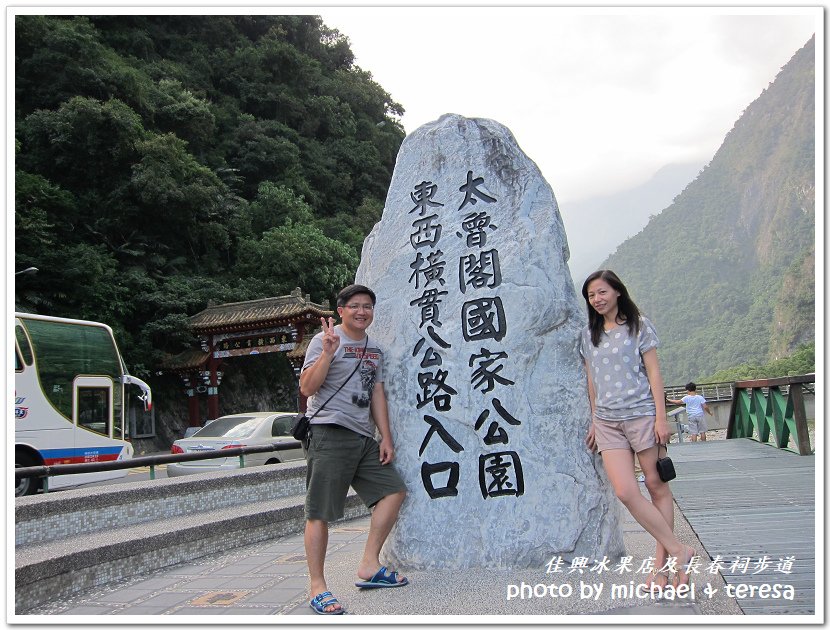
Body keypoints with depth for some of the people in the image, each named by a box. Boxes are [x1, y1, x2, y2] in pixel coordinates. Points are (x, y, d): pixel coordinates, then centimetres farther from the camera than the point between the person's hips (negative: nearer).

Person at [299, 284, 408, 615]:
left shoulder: (374, 350, 18)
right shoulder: (324, 340, -3)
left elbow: (377, 395, 17)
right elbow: (306, 388, -11)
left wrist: (386, 437, 9)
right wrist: (328, 353, -22)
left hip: (364, 438, 8)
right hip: (329, 436, -7)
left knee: (394, 490, 6)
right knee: (319, 513, -6)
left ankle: (369, 567, 12)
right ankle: (318, 588, 2)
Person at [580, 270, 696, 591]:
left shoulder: (638, 326, 2)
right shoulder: (588, 335, 13)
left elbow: (653, 372, -1)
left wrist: (661, 417, -8)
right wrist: (595, 420, 18)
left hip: (641, 414, -3)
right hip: (607, 421, 3)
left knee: (656, 486, 2)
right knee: (625, 491, -9)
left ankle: (663, 559, 12)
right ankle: (678, 551, 0)